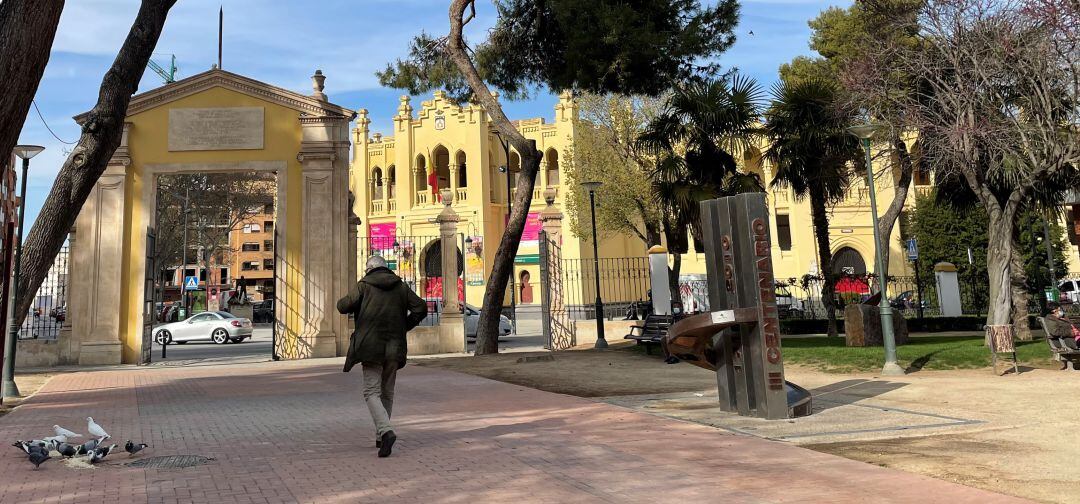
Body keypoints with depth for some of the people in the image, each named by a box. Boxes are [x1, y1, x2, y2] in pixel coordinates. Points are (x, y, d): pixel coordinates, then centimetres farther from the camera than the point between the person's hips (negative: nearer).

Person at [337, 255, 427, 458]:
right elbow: (421, 308, 3)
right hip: (395, 348, 4)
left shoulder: (363, 285, 0)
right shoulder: (401, 287, 10)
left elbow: (343, 306, -8)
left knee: (372, 392, -2)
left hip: (371, 346, -4)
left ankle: (386, 431, -23)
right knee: (387, 392, 15)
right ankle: (380, 436, 21)